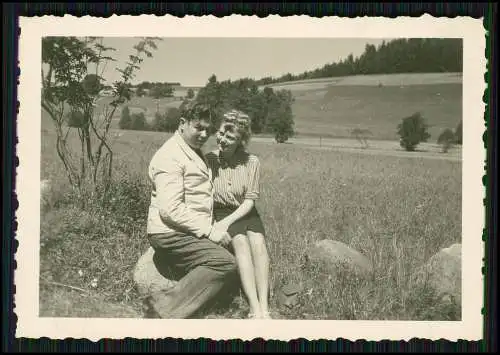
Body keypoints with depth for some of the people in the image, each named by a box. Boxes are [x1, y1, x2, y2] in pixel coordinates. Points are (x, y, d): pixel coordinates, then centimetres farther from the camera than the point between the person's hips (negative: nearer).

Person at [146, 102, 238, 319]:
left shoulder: (195, 155, 22)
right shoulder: (170, 156, -10)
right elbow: (170, 210, -20)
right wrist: (209, 231, -18)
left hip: (194, 234, 10)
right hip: (172, 234, -10)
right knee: (225, 263, -25)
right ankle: (167, 307, -22)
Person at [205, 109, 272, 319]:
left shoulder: (251, 162, -1)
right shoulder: (208, 160, -4)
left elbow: (250, 200, -4)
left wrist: (227, 221, -17)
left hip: (244, 213, 2)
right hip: (218, 214, -2)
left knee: (257, 240, -30)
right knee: (240, 242, -31)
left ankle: (264, 308, -36)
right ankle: (254, 309, -36)